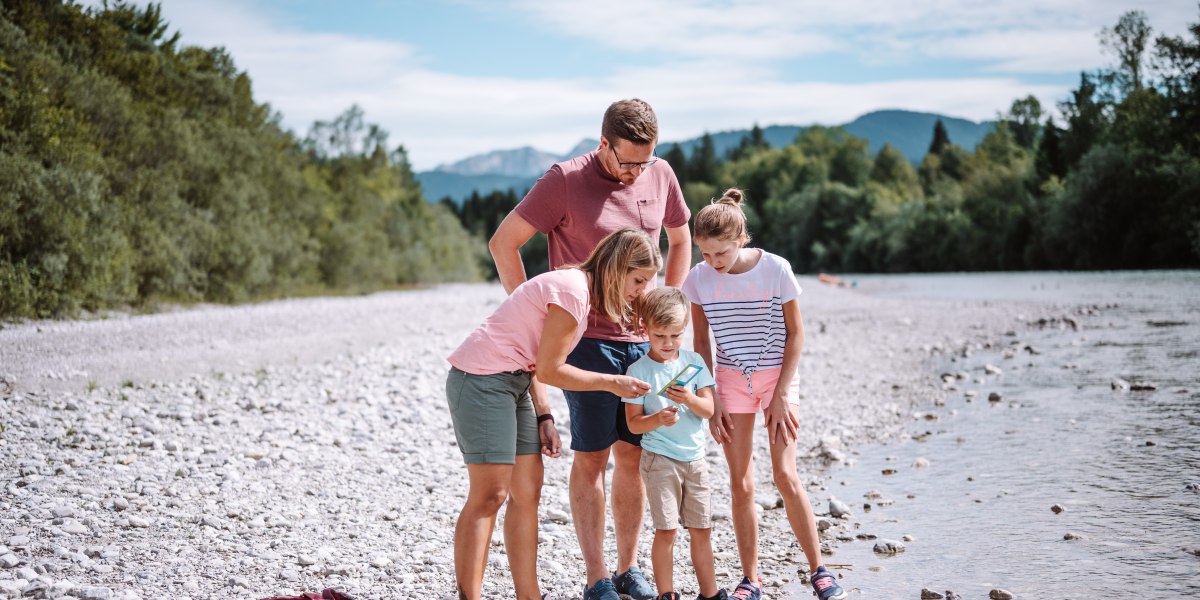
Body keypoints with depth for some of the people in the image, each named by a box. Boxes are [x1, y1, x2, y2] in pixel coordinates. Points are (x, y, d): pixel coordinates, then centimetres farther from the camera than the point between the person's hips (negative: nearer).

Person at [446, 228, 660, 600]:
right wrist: (612, 383, -7)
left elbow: (536, 363, 12)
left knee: (527, 492, 8)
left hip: (512, 383, 10)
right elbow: (550, 370, -14)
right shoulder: (573, 292, -18)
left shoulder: (584, 293, 12)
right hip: (481, 378, -10)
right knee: (489, 496, -10)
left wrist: (543, 417, 5)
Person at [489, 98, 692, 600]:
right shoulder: (566, 180, -11)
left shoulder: (661, 176, 4)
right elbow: (503, 243, -7)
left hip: (643, 339, 5)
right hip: (588, 339, -5)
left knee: (633, 454, 8)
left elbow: (680, 240, 21)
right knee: (591, 458, -1)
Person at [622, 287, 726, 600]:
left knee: (701, 530, 10)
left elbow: (709, 409, -1)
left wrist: (690, 400, -21)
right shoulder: (639, 370, -5)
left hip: (695, 458, 4)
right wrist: (658, 419, -26)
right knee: (666, 530, -5)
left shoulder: (693, 361, 4)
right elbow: (633, 423, -7)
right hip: (659, 459, -4)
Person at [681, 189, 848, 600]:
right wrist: (711, 401, 0)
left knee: (785, 476, -11)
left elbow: (796, 332, -6)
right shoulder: (698, 279, -6)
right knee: (741, 484, 1)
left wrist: (781, 394, -10)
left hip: (776, 376, -2)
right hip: (731, 380, 2)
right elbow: (701, 342, 4)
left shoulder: (775, 270, -14)